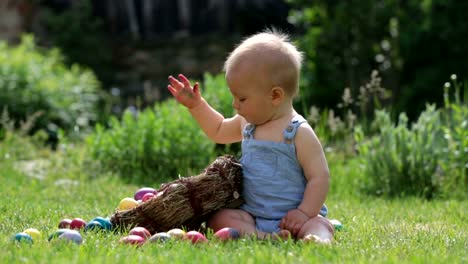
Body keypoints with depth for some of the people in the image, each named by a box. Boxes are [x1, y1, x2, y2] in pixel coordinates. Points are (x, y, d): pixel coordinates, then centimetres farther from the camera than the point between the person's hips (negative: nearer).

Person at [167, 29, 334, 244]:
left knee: (319, 225, -33)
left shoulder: (299, 133, -10)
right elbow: (219, 131, 35)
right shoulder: (247, 123, 13)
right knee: (220, 218, -23)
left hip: (290, 217, -5)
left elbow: (319, 177, -12)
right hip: (251, 215, 6)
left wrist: (304, 213, -23)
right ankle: (263, 237, -45)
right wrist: (196, 105, 26)